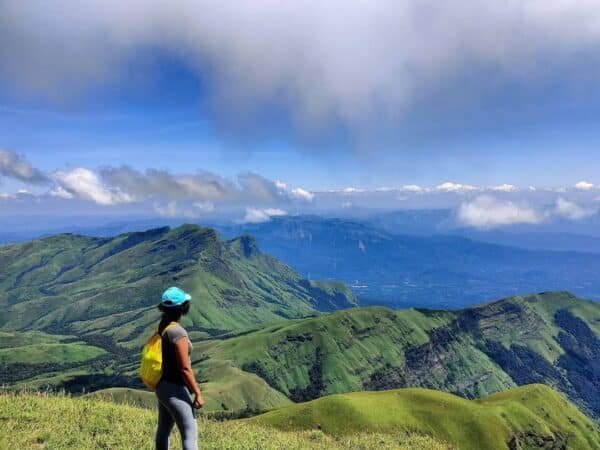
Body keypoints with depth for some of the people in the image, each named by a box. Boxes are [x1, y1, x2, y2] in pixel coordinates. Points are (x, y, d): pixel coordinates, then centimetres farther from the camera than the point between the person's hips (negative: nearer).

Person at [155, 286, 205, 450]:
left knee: (164, 429, 23)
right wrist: (198, 393, -14)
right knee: (190, 435, -4)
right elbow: (185, 369, -23)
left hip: (162, 386, 9)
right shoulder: (178, 332, -25)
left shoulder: (161, 327, 2)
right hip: (175, 390, -9)